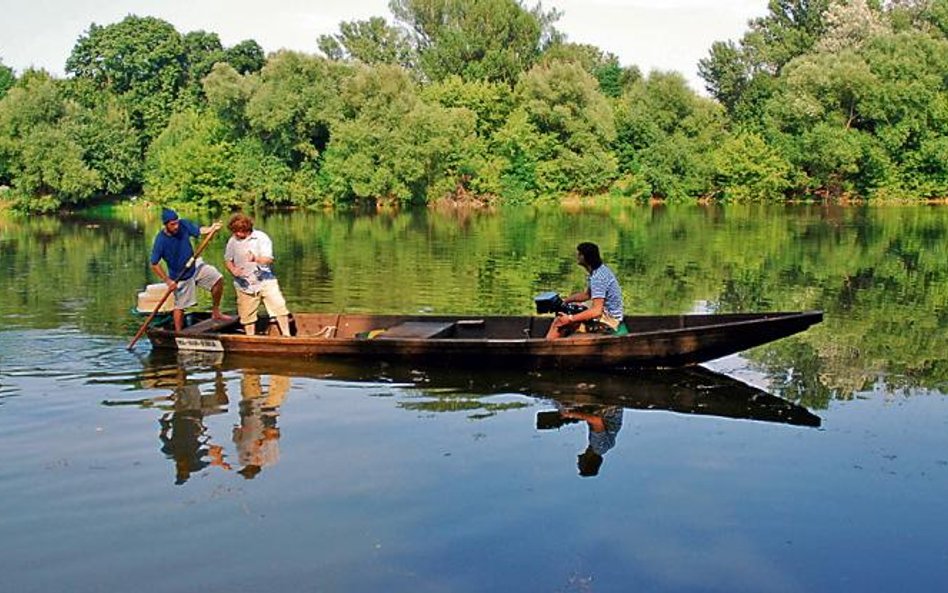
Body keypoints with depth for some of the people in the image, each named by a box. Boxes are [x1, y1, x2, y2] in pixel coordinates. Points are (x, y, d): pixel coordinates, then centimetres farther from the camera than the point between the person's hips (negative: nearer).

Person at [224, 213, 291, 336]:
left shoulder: (261, 237, -8)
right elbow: (227, 260, 13)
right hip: (244, 284, 3)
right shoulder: (232, 241, 3)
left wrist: (256, 259, -38)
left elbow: (268, 259, -16)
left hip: (265, 281, -3)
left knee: (279, 307, -12)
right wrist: (233, 269, -9)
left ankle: (286, 335, -2)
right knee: (246, 315, 7)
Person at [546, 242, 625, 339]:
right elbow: (586, 295, 21)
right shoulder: (600, 270, 8)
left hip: (607, 322, -10)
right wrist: (564, 301, 11)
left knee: (559, 322, -15)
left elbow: (596, 311, -29)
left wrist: (570, 319, -27)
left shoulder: (598, 278, -23)